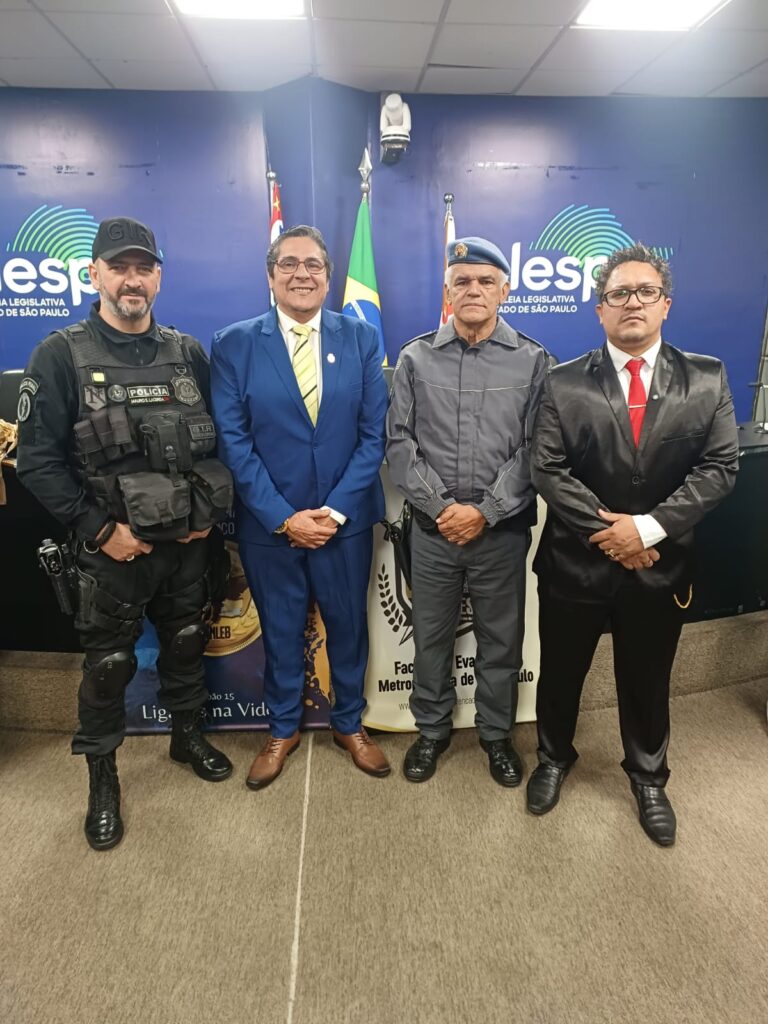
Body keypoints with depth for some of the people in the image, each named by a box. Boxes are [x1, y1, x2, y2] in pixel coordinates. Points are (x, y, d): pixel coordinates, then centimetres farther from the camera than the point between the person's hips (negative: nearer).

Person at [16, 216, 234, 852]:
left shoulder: (188, 354, 4)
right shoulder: (61, 356, -6)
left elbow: (221, 440, 8)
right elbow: (39, 460, -9)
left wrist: (210, 513, -2)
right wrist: (99, 528, -14)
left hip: (190, 542, 3)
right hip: (114, 548, -3)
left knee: (187, 643, 19)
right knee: (109, 663, 10)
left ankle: (188, 734, 43)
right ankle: (102, 774, 32)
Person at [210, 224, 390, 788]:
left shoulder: (362, 337, 0)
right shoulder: (234, 344, -3)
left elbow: (374, 434, -3)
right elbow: (233, 441, -7)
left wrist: (337, 509, -12)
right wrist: (283, 517, -13)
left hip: (346, 519, 1)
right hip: (269, 522, -1)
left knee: (349, 624, 15)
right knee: (280, 629, 15)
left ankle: (349, 723, 39)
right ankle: (283, 729, 38)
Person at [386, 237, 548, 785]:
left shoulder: (532, 361, -1)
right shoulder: (416, 357, 2)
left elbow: (533, 449, -5)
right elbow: (399, 441, -2)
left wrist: (485, 512, -13)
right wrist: (442, 506, -11)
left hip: (502, 530, 0)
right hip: (433, 528, 1)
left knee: (501, 639, 13)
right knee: (431, 636, 14)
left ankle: (497, 733, 35)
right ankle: (432, 729, 36)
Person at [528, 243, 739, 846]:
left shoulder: (707, 380, 0)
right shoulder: (565, 383, -4)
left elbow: (720, 466, -6)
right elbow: (548, 470, -10)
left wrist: (649, 526, -17)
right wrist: (606, 529, -18)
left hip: (660, 565, 1)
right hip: (576, 560, -1)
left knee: (648, 681, 19)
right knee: (560, 673, 16)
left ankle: (648, 776, 44)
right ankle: (555, 757, 43)